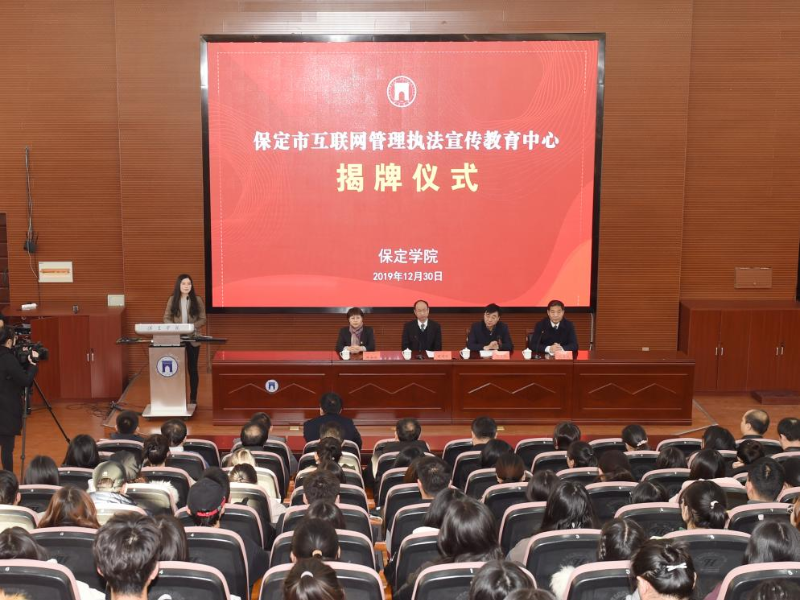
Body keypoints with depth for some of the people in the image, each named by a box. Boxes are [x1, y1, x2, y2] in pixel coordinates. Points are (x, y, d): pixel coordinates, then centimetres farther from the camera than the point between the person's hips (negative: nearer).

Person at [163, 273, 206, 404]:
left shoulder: (197, 300, -1)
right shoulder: (172, 300, 1)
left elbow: (203, 319, -1)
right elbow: (166, 318, 3)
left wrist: (192, 327, -17)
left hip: (192, 339, 0)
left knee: (192, 368, 5)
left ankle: (193, 398, 13)